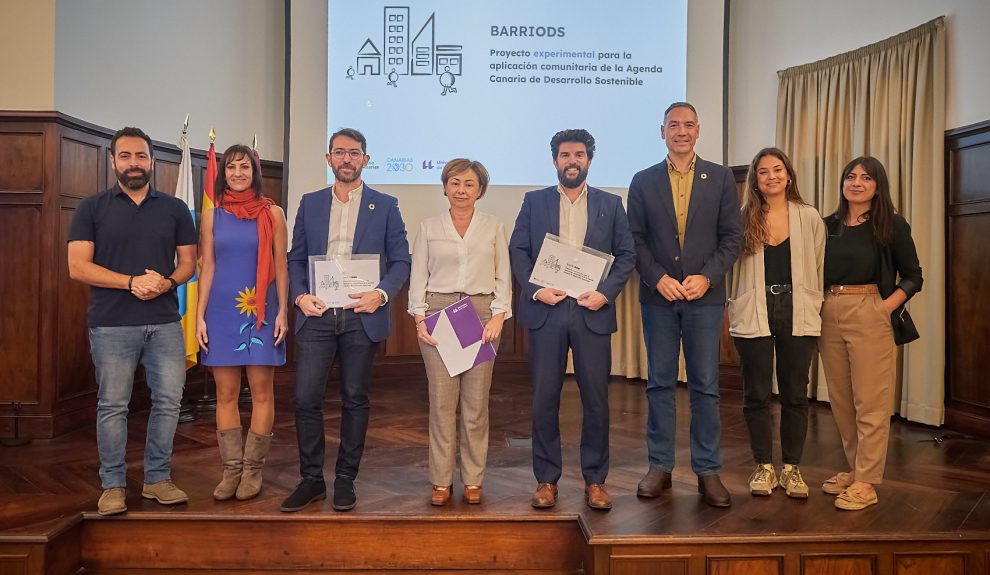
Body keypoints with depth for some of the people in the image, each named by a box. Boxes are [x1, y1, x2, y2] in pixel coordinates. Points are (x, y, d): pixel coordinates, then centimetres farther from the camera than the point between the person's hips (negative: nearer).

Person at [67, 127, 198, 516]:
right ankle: (113, 485, 16)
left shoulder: (174, 209, 11)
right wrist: (132, 282, -15)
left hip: (165, 323, 2)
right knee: (112, 406, 3)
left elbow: (188, 262, 10)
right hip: (112, 325, -2)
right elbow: (78, 267, -3)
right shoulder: (92, 209, 5)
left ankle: (158, 478, 17)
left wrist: (166, 283, -11)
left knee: (168, 401, 3)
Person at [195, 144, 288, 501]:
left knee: (261, 391, 2)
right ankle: (231, 470, 15)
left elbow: (281, 266, 3)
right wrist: (200, 315, 2)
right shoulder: (212, 215, 7)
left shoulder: (272, 213, 3)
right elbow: (207, 267, 7)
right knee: (226, 393, 5)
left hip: (261, 311, -1)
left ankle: (253, 469, 13)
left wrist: (282, 312, -4)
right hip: (222, 311, 2)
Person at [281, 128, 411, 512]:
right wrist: (299, 295, -6)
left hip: (362, 317, -1)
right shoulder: (310, 203, 12)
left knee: (355, 400, 7)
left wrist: (381, 293, -14)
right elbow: (296, 258, 11)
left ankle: (345, 480, 20)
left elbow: (400, 261, 3)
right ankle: (311, 479, 14)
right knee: (306, 398, -1)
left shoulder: (385, 206, 5)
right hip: (316, 314, 2)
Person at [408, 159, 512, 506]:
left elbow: (503, 277, 7)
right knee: (441, 399, -1)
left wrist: (498, 317, -4)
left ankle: (473, 480, 12)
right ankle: (441, 480, 9)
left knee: (476, 401, 2)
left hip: (482, 314, 0)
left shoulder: (494, 227, 10)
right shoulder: (429, 228, 9)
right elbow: (418, 277, 7)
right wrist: (419, 318, -3)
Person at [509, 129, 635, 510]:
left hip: (592, 311, 0)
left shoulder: (611, 204, 10)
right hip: (546, 310, 0)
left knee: (596, 399, 4)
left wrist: (606, 292, -9)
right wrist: (535, 289, -9)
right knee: (544, 399, 3)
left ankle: (595, 480, 17)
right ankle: (546, 479, 15)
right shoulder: (534, 202, 10)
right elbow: (517, 251, 5)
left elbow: (626, 254, 6)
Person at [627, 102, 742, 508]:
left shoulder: (721, 178, 6)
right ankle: (660, 466, 17)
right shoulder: (643, 181, 7)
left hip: (704, 296, 0)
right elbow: (636, 239, 3)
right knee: (660, 384, 7)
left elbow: (731, 237, 3)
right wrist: (658, 277, -10)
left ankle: (708, 470, 14)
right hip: (658, 296, 1)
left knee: (705, 386, 4)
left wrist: (707, 276, -11)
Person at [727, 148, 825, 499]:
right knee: (756, 394, 5)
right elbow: (733, 268, 3)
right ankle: (764, 466, 19)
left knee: (795, 395, 7)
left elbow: (819, 268, 7)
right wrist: (736, 309, -1)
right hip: (754, 316, -1)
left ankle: (791, 468, 20)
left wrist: (813, 310, 4)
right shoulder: (743, 219, 1)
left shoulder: (809, 218, 4)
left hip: (797, 315, 1)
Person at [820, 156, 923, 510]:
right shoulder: (830, 224, 10)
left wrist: (887, 306, -10)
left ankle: (866, 482, 6)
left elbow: (913, 277, 3)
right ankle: (855, 468, 25)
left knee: (870, 402, -1)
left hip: (869, 316, -4)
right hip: (830, 316, 4)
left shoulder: (892, 225, 0)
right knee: (840, 399, 11)